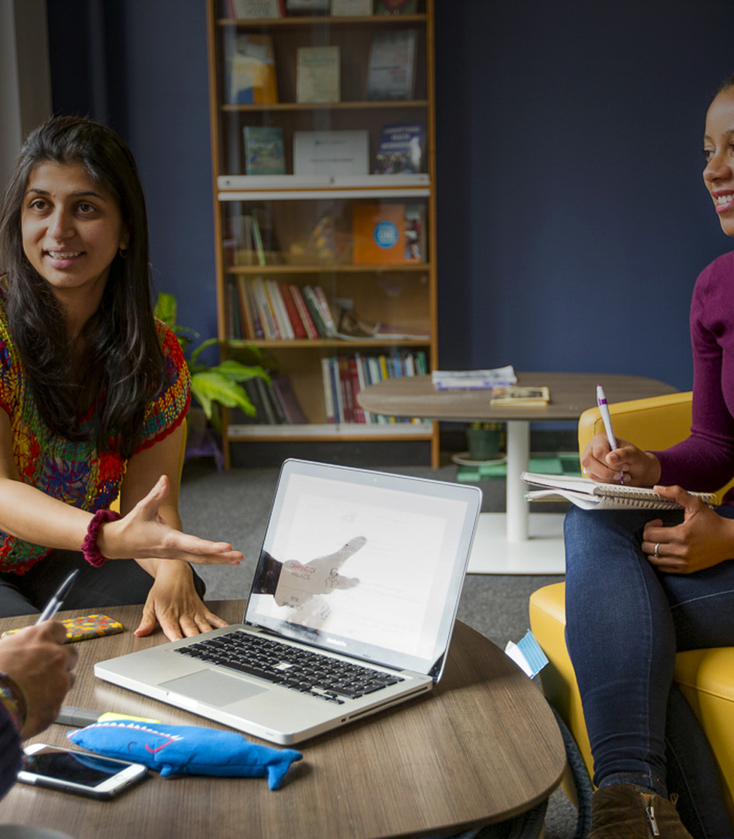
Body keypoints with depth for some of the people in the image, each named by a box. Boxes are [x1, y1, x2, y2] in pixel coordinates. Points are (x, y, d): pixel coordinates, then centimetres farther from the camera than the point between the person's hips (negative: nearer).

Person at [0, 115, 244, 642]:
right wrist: (109, 537, -45)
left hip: (62, 562, 3)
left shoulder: (158, 357, -6)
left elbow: (149, 497, -10)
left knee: (184, 595, -24)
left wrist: (173, 569, -35)